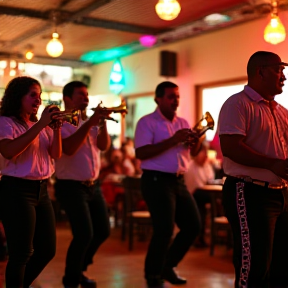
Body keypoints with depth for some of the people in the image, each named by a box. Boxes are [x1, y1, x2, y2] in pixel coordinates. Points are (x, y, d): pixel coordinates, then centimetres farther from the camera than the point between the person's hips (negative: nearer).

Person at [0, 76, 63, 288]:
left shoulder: (39, 124, 14)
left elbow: (56, 154, 6)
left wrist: (56, 128, -10)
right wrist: (40, 125, -25)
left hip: (41, 190, 8)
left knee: (47, 249, 12)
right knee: (21, 253, -2)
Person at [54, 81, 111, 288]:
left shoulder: (90, 122, 13)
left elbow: (104, 145, 0)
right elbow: (68, 148, -26)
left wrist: (102, 123, -15)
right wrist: (90, 123, -26)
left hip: (93, 185, 8)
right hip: (71, 186, -8)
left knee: (103, 231, 11)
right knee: (84, 234, -13)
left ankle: (79, 269, 31)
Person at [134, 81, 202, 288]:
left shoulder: (183, 123, 14)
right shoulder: (147, 122, -7)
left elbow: (193, 151, 16)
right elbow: (141, 153, -20)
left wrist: (196, 142, -9)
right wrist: (173, 140, -25)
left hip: (179, 181, 8)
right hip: (157, 180, -7)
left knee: (193, 225, 9)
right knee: (165, 230, -9)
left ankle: (167, 266, 27)